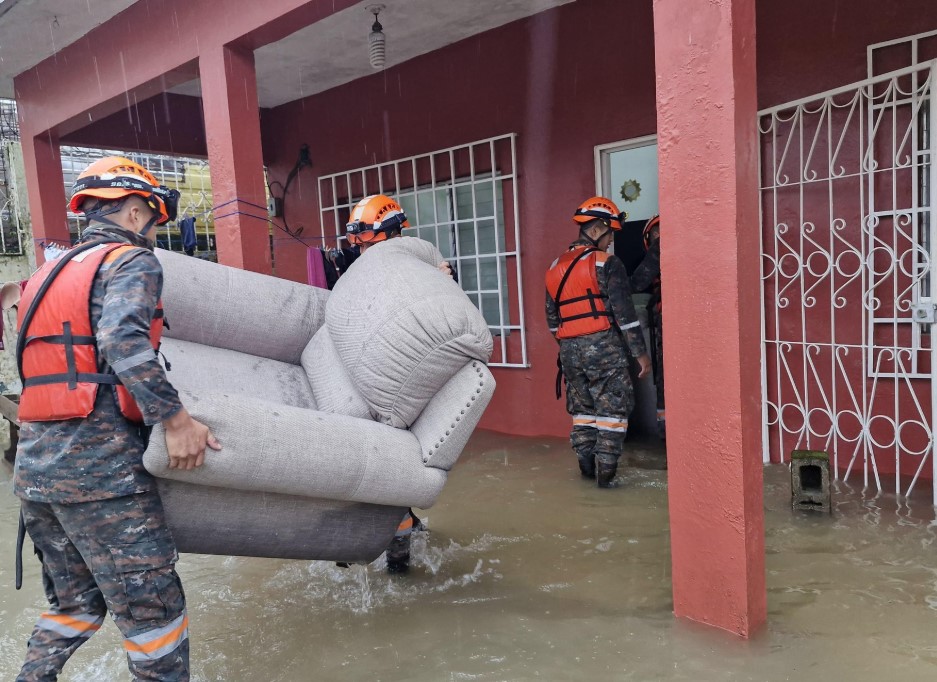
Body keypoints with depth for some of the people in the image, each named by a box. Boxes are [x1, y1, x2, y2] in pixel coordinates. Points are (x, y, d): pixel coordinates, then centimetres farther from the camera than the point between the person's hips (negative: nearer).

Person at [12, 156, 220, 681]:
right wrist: (177, 419, -21)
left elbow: (64, 367, 19)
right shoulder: (132, 261, -5)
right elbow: (124, 342, -23)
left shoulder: (50, 274, 20)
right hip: (98, 464, -9)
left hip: (33, 462, 9)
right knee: (153, 608, 2)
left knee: (77, 602, 22)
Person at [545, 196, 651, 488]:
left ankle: (587, 466, 20)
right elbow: (624, 312, -12)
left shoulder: (556, 268, 13)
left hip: (569, 350, 7)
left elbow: (552, 318, 17)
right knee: (613, 409, 1)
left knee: (582, 409, 15)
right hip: (602, 346, -6)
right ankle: (605, 472, 1)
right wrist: (640, 353, -7)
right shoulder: (606, 263, -8)